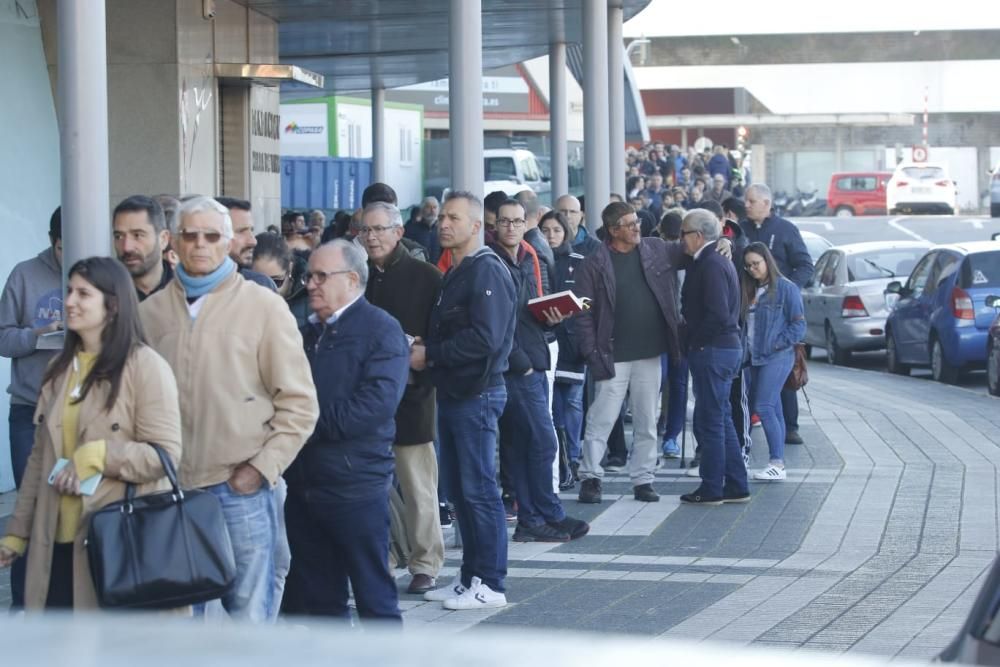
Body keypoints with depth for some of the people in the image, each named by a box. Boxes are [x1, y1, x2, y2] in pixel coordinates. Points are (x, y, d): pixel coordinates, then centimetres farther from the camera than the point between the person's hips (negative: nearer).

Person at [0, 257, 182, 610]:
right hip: (56, 543, 6)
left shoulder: (145, 366, -7)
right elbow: (41, 456, 17)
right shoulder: (60, 368, 13)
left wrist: (97, 456, -21)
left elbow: (166, 455, -12)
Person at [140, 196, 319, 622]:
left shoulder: (263, 306, 0)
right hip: (172, 490, 3)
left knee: (250, 614, 1)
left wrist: (261, 468, -7)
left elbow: (299, 403, 0)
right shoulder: (152, 311, 7)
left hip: (240, 490, -3)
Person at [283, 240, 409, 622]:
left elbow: (376, 404, -18)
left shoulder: (380, 329, -6)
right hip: (304, 485, 7)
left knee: (375, 596, -1)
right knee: (317, 598, 12)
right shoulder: (308, 332, 18)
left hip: (356, 484, -7)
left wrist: (311, 423, -15)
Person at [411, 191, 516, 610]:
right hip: (451, 394, 10)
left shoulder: (487, 271, -12)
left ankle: (489, 584, -1)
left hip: (477, 395, -10)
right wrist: (424, 350, 1)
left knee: (478, 490, -6)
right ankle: (470, 578, 19)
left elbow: (485, 338, -22)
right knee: (458, 489, 12)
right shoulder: (454, 272, 17)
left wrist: (430, 354, -15)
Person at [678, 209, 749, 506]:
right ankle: (736, 486, 18)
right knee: (721, 420, 15)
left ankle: (711, 489, 4)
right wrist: (692, 335, 13)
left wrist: (693, 337, -13)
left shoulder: (711, 265, -17)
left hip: (712, 350, -10)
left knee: (709, 422, -2)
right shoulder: (717, 260, 15)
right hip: (727, 347, 10)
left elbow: (718, 314, -24)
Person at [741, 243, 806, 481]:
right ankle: (778, 463, 10)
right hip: (756, 357, 8)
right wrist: (747, 346, 4)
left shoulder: (786, 288, -7)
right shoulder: (751, 291, 16)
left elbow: (799, 325, -8)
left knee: (763, 407, -15)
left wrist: (777, 343, -12)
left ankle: (777, 464, -14)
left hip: (777, 357, -7)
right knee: (773, 409, 8)